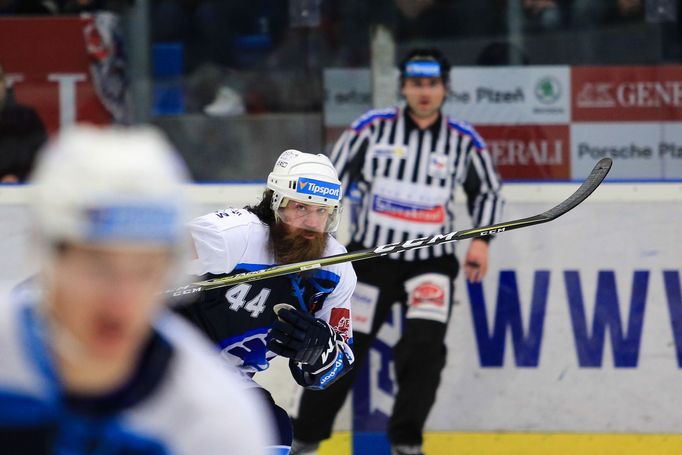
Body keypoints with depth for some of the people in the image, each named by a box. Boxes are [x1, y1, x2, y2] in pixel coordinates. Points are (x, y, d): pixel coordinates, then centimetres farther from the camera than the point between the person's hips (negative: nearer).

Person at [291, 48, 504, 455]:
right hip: (371, 254, -1)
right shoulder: (372, 128, -6)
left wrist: (481, 240, 2)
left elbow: (487, 191, 15)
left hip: (431, 262, 1)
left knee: (425, 346, -18)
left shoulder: (464, 142, -1)